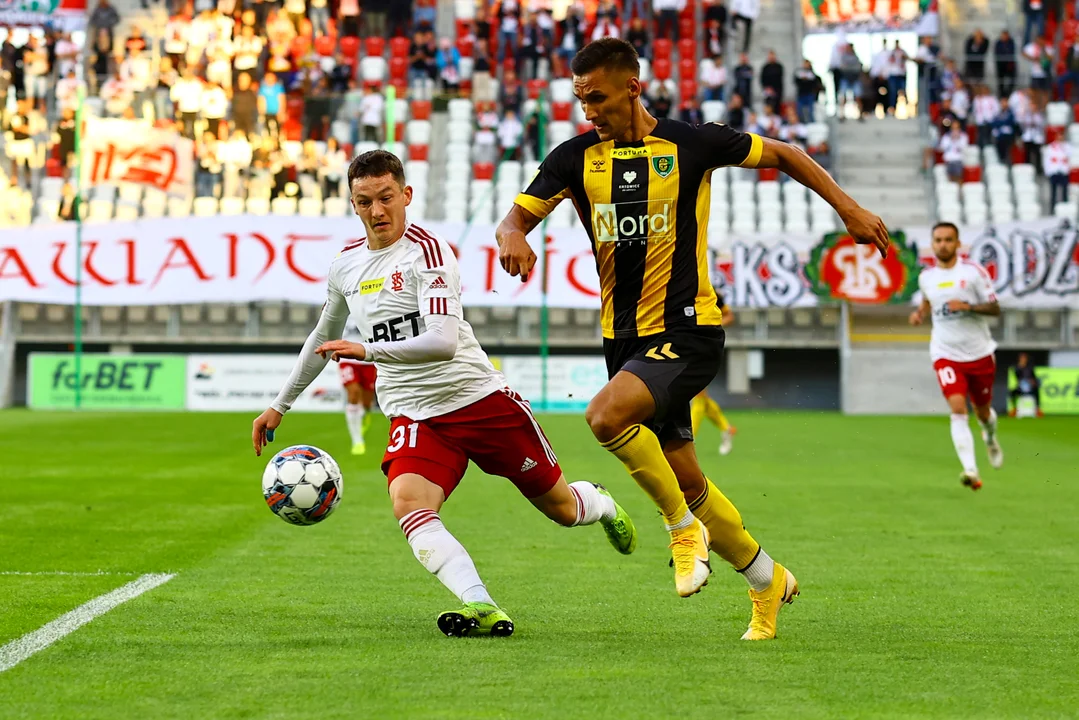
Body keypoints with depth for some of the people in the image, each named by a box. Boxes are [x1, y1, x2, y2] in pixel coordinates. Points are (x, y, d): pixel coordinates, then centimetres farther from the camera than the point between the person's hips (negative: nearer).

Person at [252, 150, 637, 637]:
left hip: (480, 396, -4)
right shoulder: (346, 265, 7)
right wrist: (280, 405, 28)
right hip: (414, 415, 4)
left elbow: (444, 341, -26)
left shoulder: (427, 251, -14)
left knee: (561, 508, 8)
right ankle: (481, 609, -41)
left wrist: (368, 351, -34)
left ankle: (602, 504, 46)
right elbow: (324, 339, 25)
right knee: (408, 504, -28)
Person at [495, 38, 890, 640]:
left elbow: (781, 155, 7)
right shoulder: (577, 157, 3)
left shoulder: (690, 143, -6)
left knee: (607, 415, -29)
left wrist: (848, 208, 2)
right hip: (625, 336, 5)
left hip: (689, 328, -5)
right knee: (682, 476, 9)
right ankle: (767, 579, 29)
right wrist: (514, 237, -24)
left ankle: (684, 526, -8)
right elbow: (518, 216, 0)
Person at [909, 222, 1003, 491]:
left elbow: (995, 308, -7)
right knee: (958, 410, -19)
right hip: (946, 355, 1)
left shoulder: (973, 271, -7)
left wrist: (968, 306, -23)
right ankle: (971, 471, -27)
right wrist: (920, 313, 4)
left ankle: (990, 438, 52)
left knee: (982, 411, 14)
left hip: (979, 354, -1)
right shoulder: (926, 277, 3)